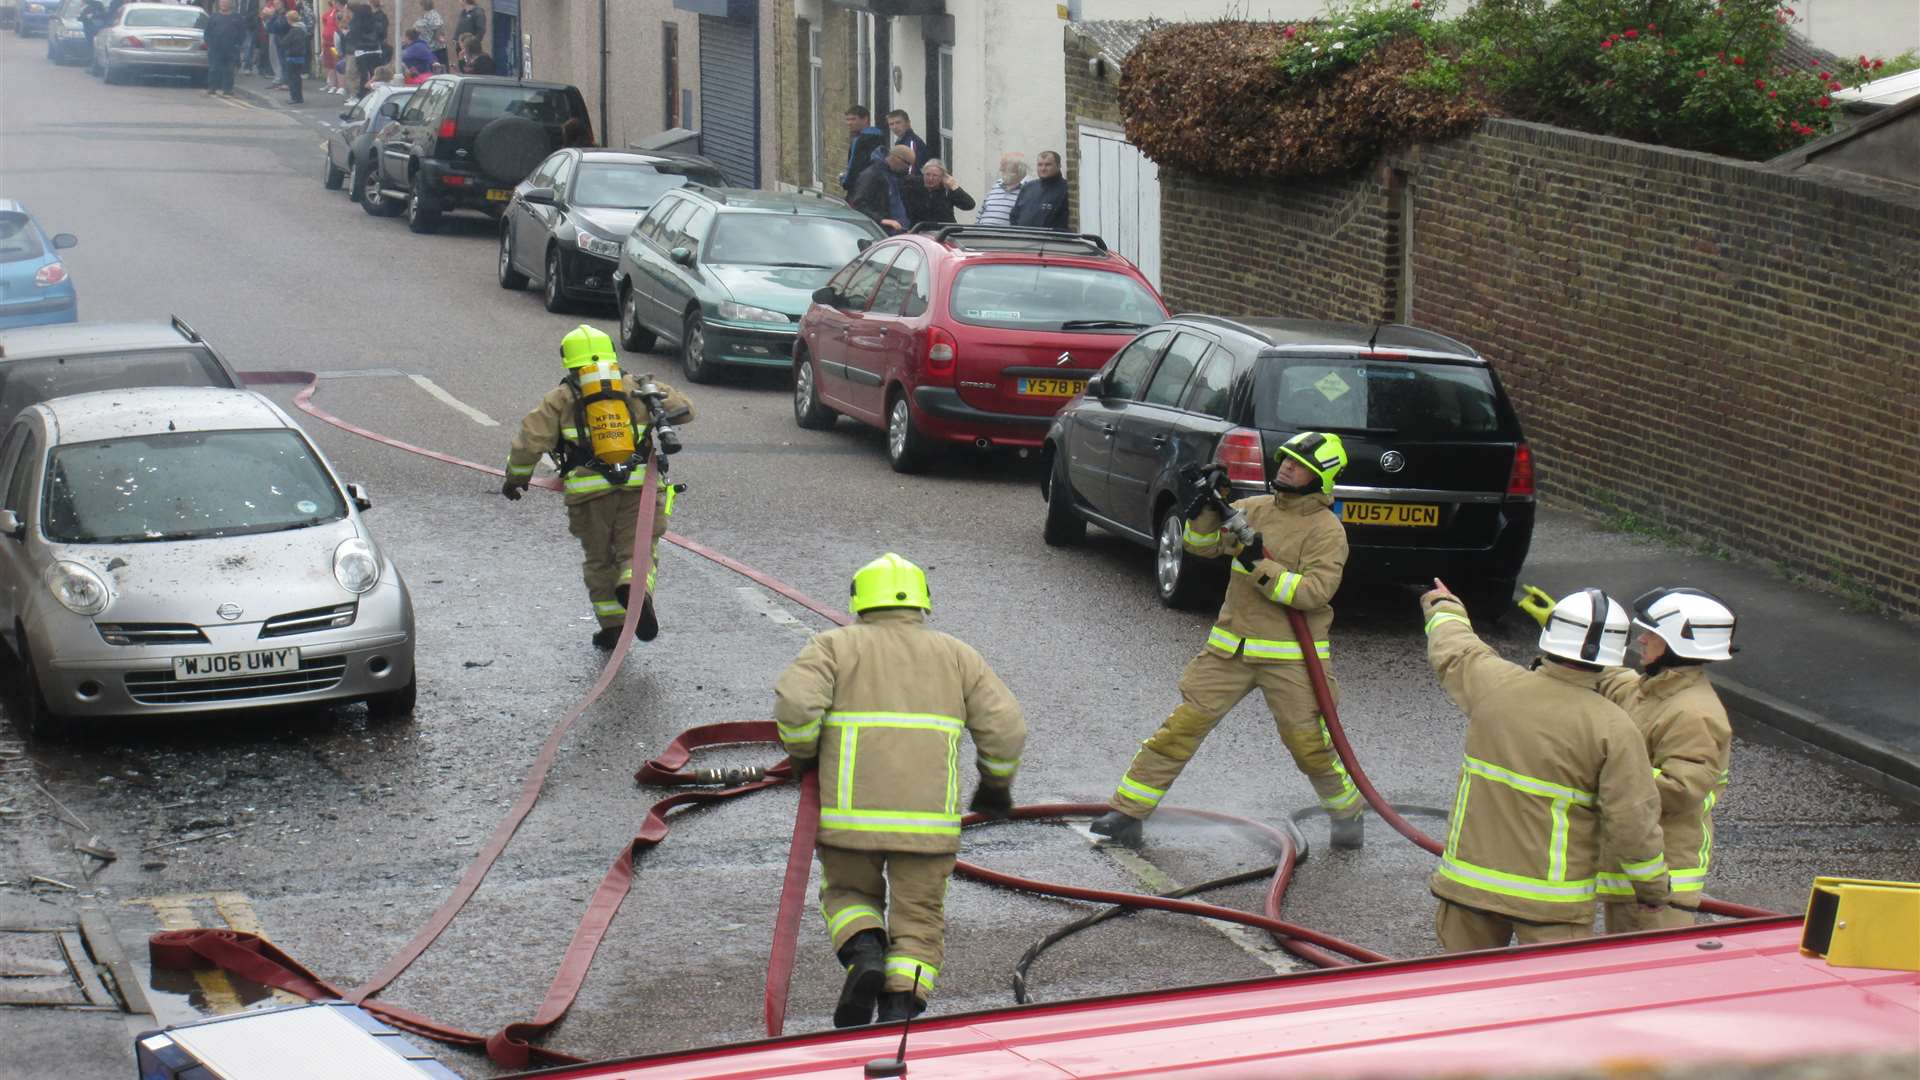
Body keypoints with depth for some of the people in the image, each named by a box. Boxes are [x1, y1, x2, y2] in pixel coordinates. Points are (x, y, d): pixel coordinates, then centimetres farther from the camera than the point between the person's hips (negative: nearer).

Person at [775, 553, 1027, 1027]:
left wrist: (803, 756, 6)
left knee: (849, 894, 23)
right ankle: (898, 1012, -8)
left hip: (850, 811, -1)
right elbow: (1006, 727, 5)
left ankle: (865, 956, -4)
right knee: (918, 922, 11)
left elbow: (795, 704, -11)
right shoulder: (956, 655, 13)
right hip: (928, 819, 1)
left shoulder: (835, 646, 6)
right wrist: (996, 785, 20)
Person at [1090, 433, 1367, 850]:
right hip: (1230, 648, 4)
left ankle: (1348, 813, 25)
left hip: (1289, 658, -4)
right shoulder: (1253, 509, 9)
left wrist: (1261, 566, -24)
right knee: (1183, 725, -2)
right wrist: (1205, 506, -11)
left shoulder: (1327, 530, -7)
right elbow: (1202, 544, 7)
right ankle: (1127, 811, 2)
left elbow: (1314, 592, -18)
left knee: (1308, 743, -2)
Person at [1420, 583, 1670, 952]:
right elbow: (1632, 822, -13)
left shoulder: (1493, 683, -5)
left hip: (1470, 878, 4)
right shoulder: (1613, 729, -16)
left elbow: (1453, 652, 19)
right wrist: (1653, 886, 3)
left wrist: (1443, 606, 41)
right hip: (1551, 897, -4)